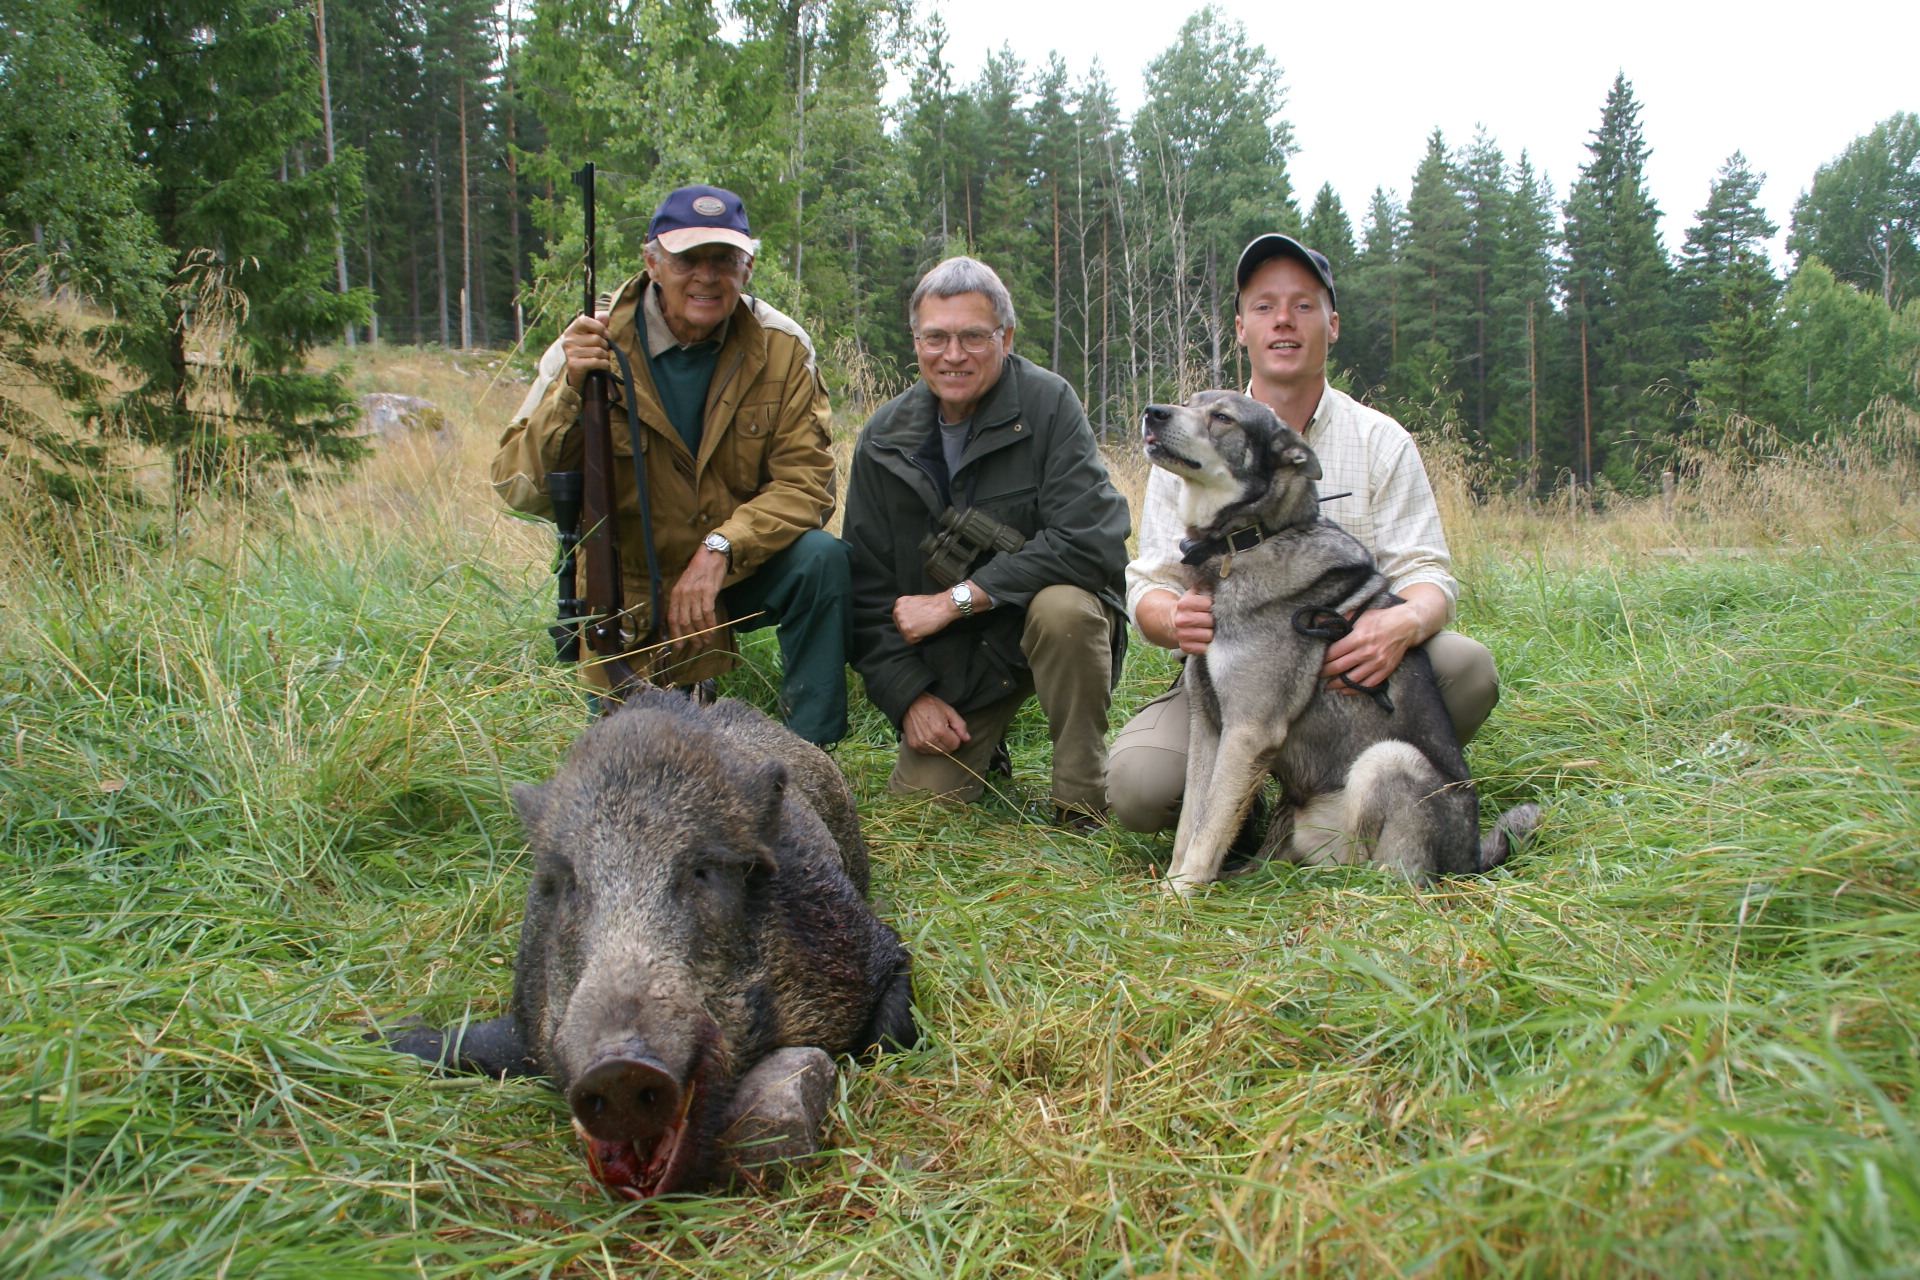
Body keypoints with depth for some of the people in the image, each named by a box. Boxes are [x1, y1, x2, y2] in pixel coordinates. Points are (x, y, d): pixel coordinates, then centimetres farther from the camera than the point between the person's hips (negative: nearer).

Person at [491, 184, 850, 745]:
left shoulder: (782, 348, -9)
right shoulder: (595, 346, -13)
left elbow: (805, 480, -15)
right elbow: (520, 491, -18)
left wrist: (720, 550, -30)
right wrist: (569, 393, -35)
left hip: (740, 570, 1)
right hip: (632, 598, 0)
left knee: (821, 557, -28)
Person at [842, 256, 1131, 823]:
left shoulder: (1048, 404, -14)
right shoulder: (883, 438, -2)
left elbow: (1091, 541, -25)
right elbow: (866, 585, 3)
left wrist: (956, 599, -23)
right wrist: (908, 693, -7)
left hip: (1047, 626, -3)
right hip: (951, 661, 4)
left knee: (1063, 607, -36)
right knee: (918, 798, -9)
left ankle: (1082, 799, -16)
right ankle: (984, 742, 26)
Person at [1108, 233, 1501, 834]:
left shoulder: (1381, 441, 4)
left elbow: (1426, 572, -2)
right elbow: (1150, 582, 0)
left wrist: (1405, 621, -29)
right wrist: (1173, 619, -27)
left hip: (1348, 671, 1)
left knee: (1467, 665, -28)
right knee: (1139, 783, -29)